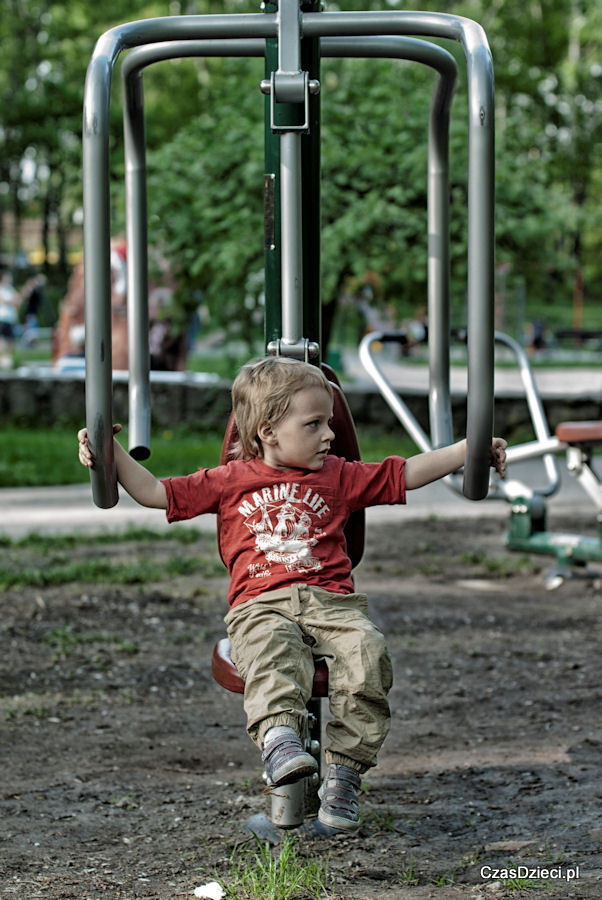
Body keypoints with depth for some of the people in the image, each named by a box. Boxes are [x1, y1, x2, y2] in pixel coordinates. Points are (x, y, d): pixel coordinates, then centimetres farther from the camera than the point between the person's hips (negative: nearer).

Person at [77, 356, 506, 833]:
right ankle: (280, 737, -57)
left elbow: (407, 474, 20)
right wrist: (111, 453, 5)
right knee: (272, 651, -37)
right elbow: (155, 492, 15)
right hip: (260, 605, -2)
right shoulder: (231, 481, 15)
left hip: (330, 600, 2)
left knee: (367, 651, -29)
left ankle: (344, 772, -26)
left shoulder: (338, 476, 20)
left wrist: (468, 449, 11)